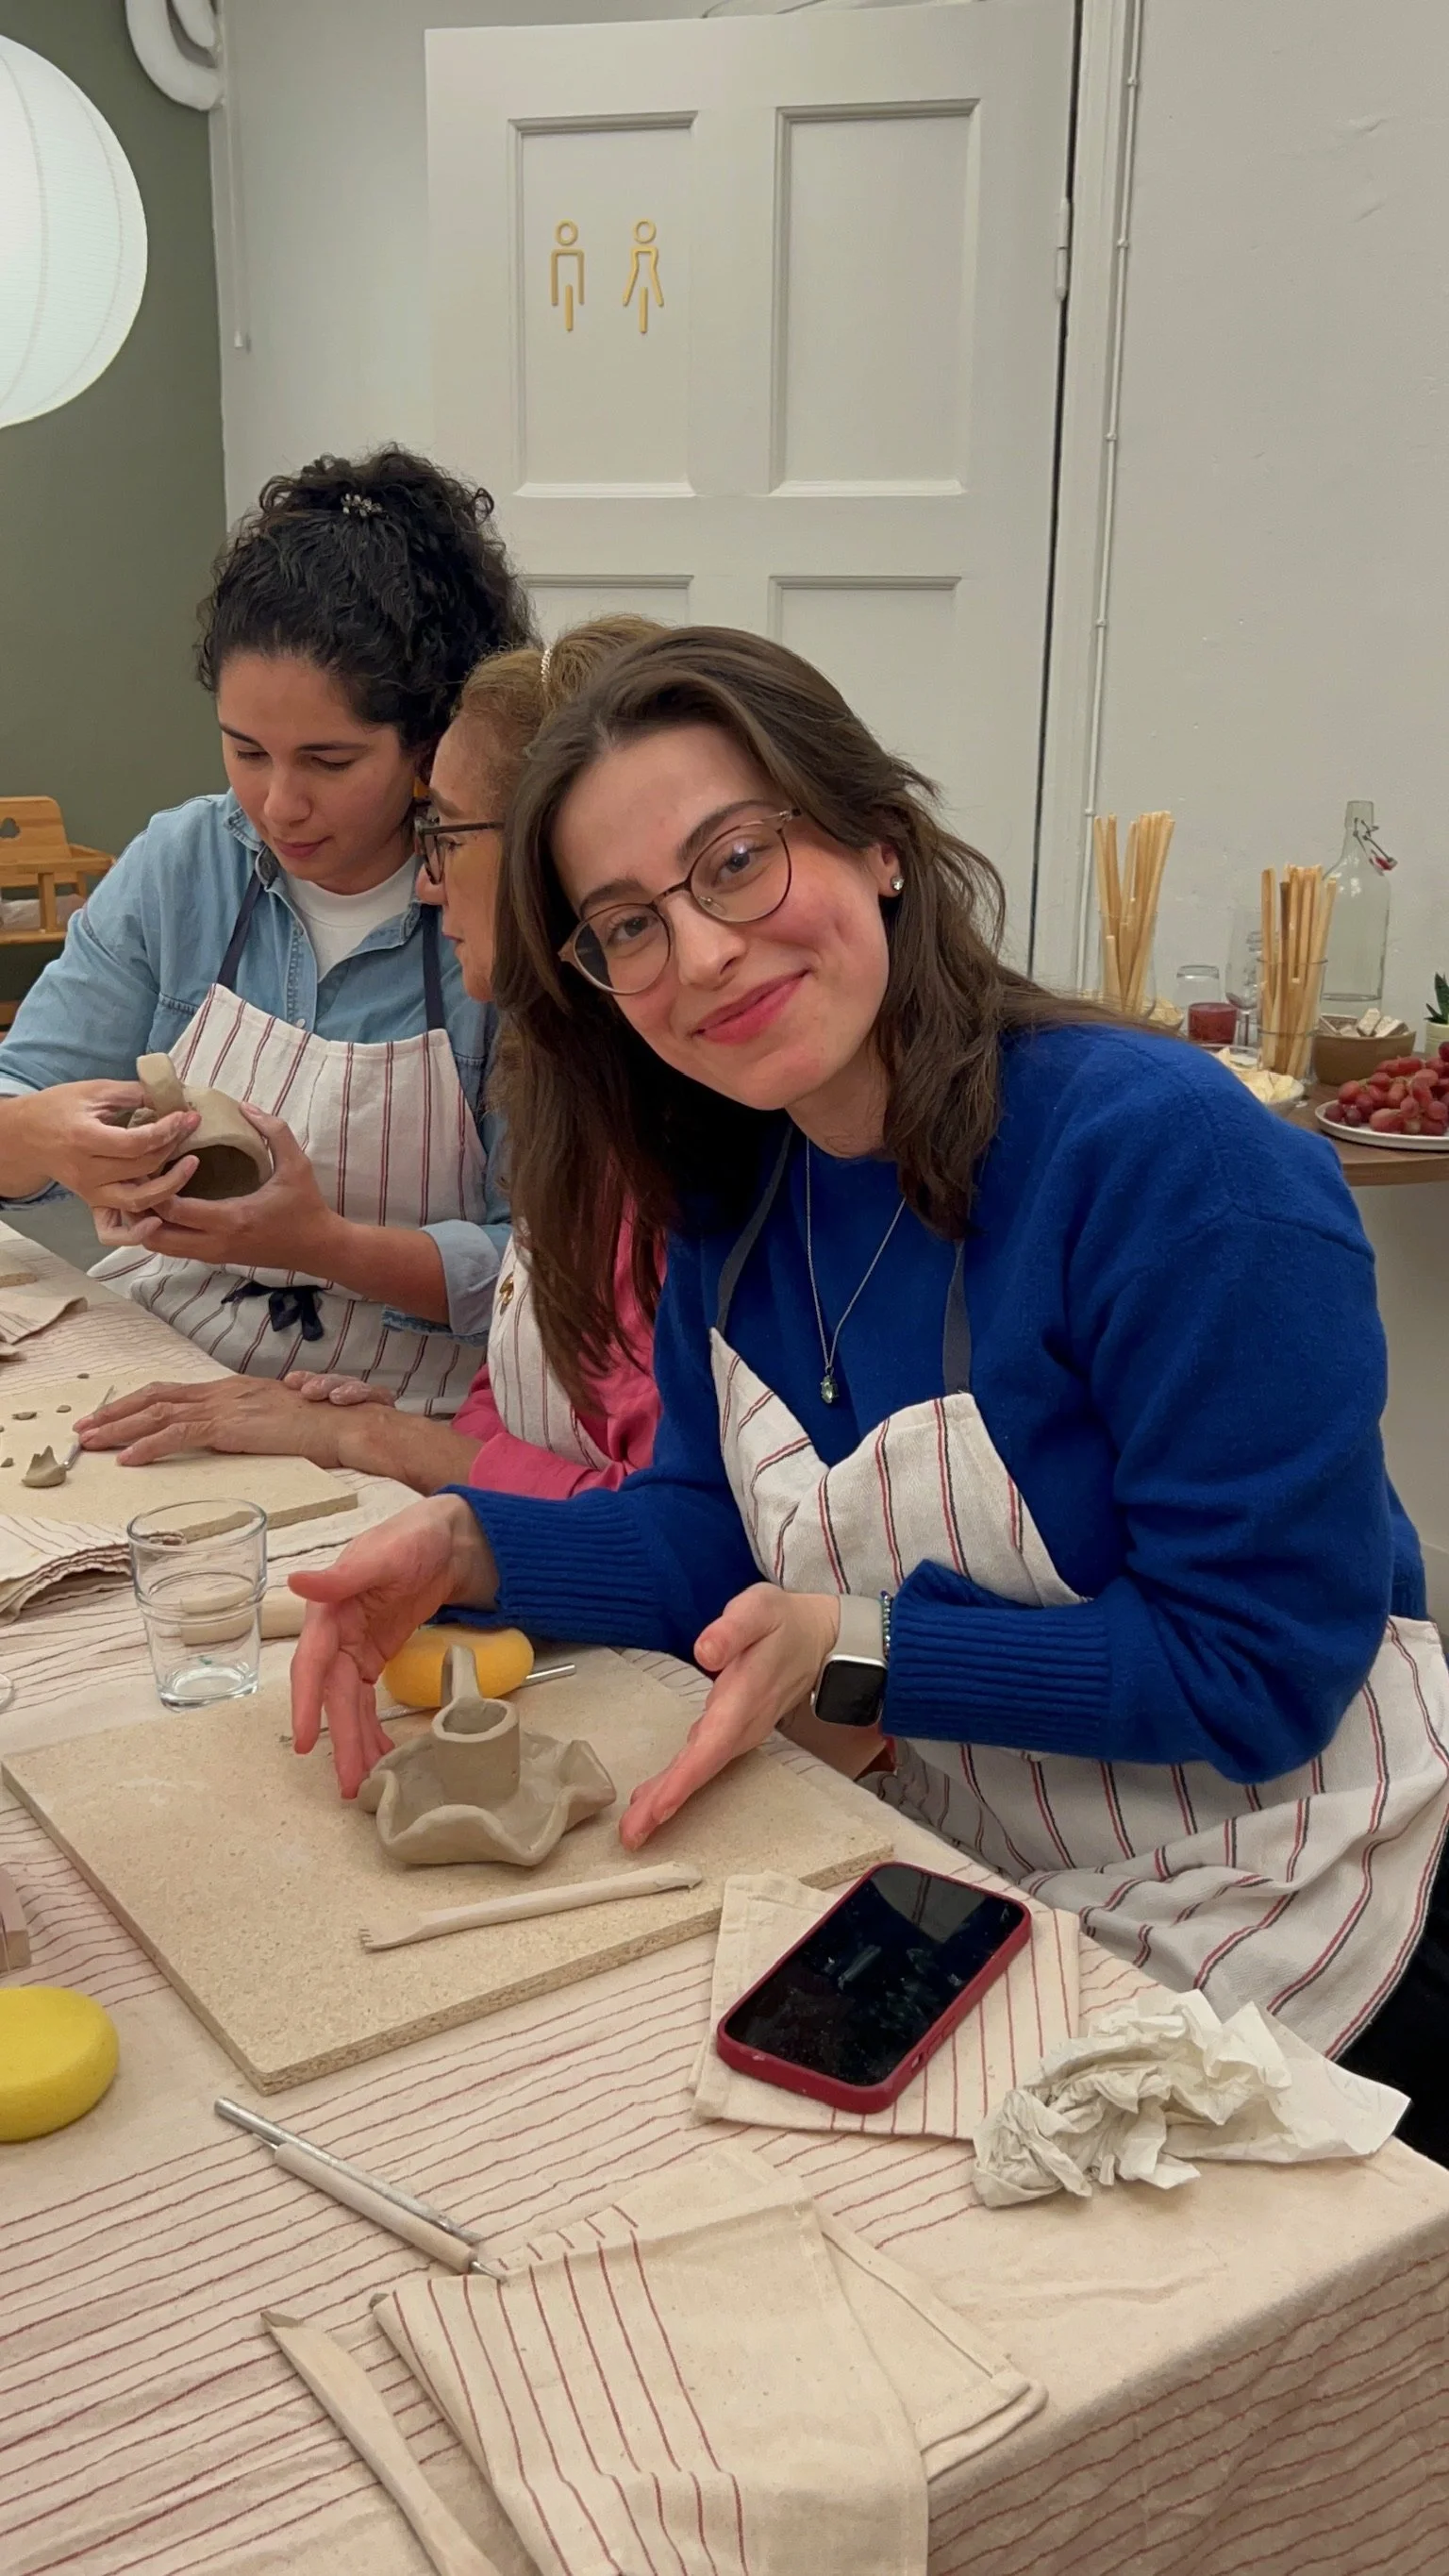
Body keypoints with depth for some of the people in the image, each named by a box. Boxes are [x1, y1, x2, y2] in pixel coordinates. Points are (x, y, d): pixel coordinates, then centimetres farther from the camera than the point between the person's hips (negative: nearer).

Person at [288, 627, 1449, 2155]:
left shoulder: (1174, 1160, -25)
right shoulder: (731, 1192, -1)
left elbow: (1262, 1663, -22)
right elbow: (718, 1534, 6)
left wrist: (859, 1655, -28)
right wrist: (466, 1549, -11)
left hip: (1248, 1903, -6)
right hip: (970, 1857, 7)